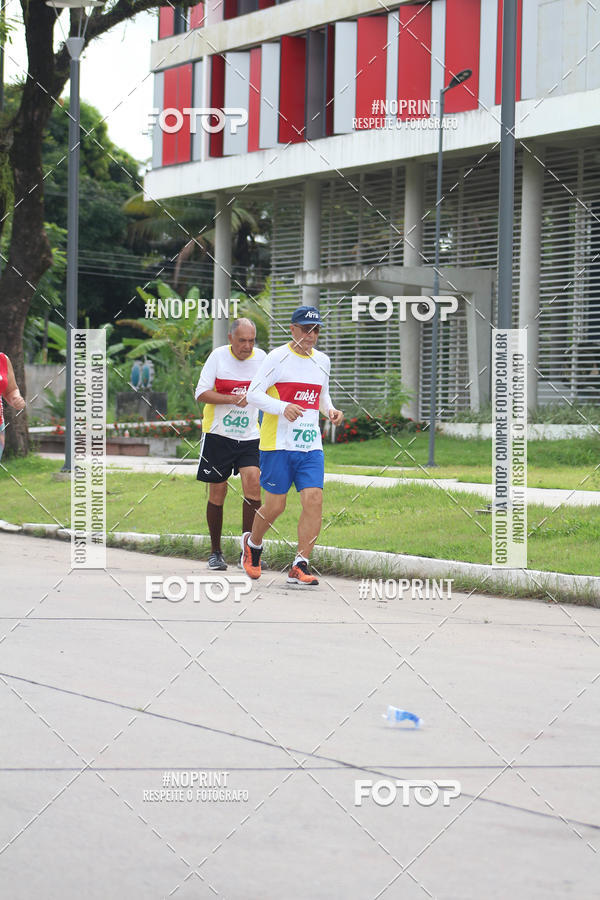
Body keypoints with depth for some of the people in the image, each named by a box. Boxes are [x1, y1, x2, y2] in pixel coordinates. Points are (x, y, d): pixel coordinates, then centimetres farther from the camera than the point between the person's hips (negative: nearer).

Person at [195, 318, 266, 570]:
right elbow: (201, 393, -10)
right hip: (218, 435, -2)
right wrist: (232, 399, -21)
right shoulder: (218, 356, -6)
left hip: (250, 436, 2)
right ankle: (215, 552, 18)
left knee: (253, 486, -15)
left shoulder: (261, 358, 3)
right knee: (217, 493, 4)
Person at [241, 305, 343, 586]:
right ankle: (252, 543, 32)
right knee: (275, 506, 0)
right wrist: (283, 408, -23)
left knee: (314, 500, -11)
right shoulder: (278, 357, -6)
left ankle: (299, 566, -7)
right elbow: (253, 393, -8)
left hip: (311, 446, 5)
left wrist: (330, 410, 7)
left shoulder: (322, 361, 13)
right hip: (278, 444, -5)